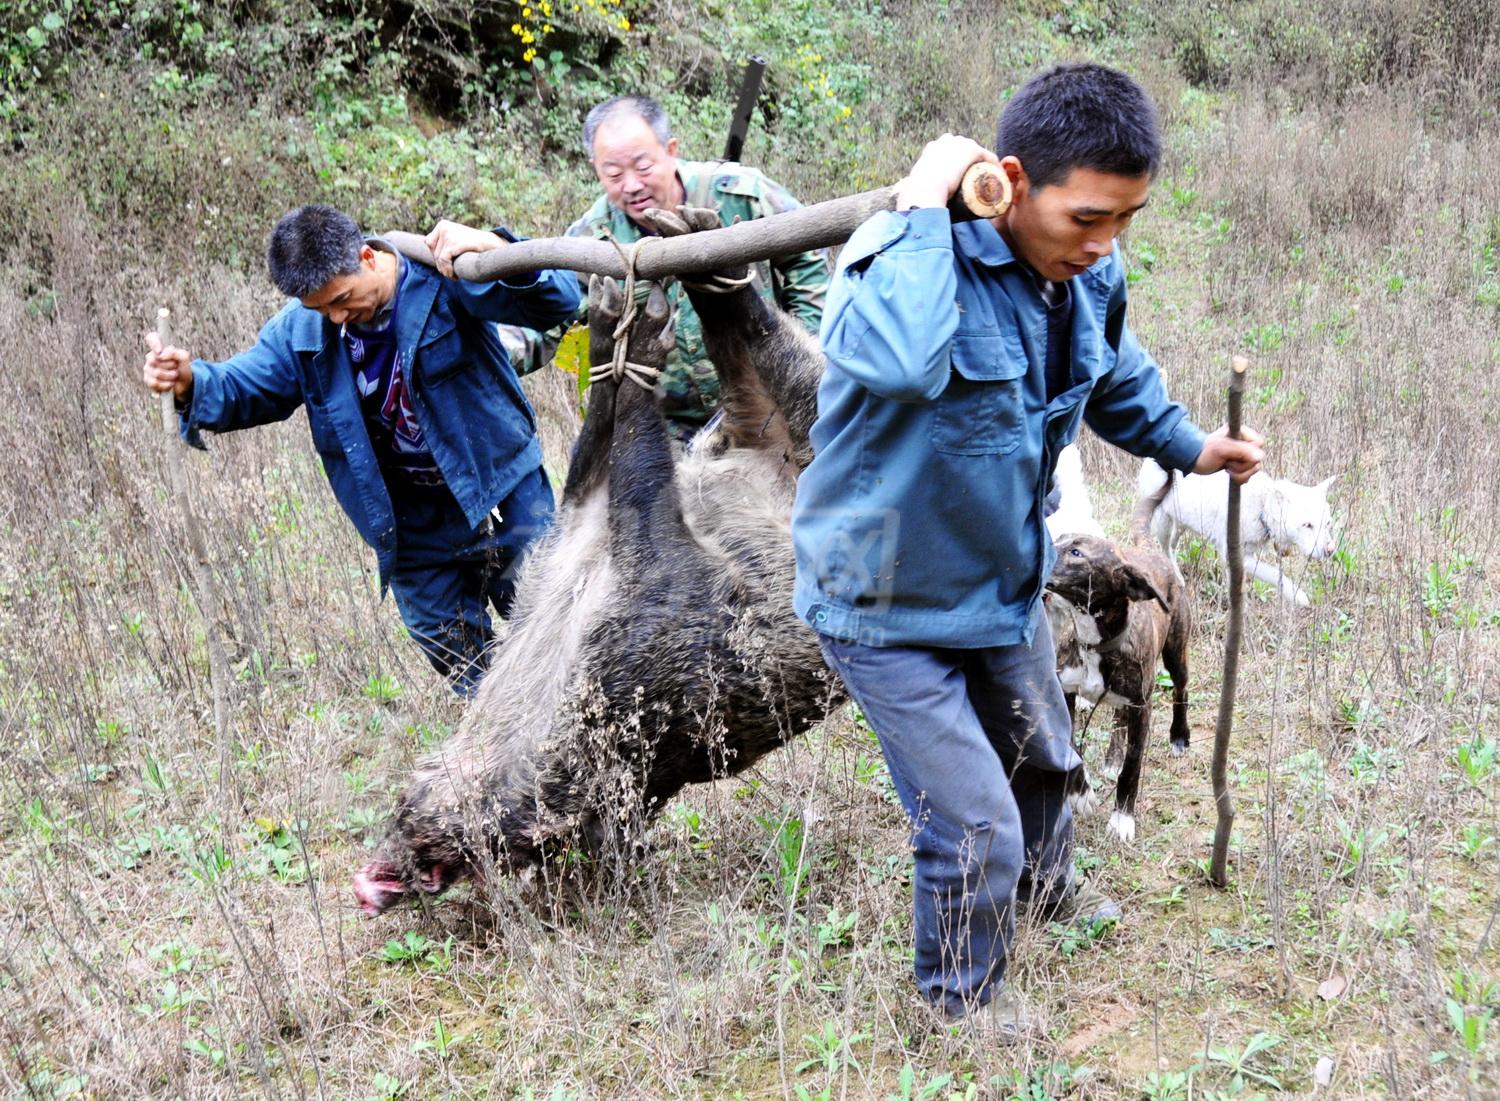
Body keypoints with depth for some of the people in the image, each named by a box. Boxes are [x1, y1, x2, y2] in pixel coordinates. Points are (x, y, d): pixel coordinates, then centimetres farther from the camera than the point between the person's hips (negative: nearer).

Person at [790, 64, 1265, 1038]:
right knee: (976, 829, -3)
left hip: (1003, 580, 8)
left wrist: (1188, 445, 25)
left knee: (1042, 757, 30)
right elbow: (900, 364, -57)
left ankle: (1046, 884, 62)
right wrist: (922, 208, -45)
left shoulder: (1091, 275, -8)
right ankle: (963, 991, 28)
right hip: (888, 603, -7)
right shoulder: (912, 255, -32)